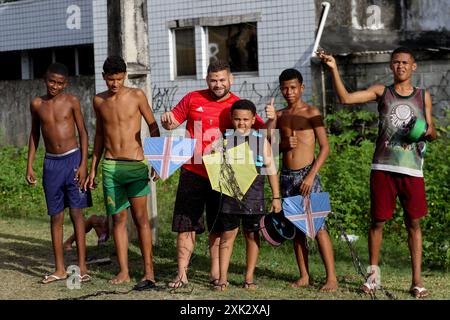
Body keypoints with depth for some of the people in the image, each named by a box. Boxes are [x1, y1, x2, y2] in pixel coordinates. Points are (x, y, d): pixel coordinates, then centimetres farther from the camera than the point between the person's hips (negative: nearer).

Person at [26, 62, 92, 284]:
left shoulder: (71, 101, -3)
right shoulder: (37, 104, 5)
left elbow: (83, 133, -2)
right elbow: (34, 135, 14)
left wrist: (83, 164, -9)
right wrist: (29, 165, 9)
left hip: (72, 159, -3)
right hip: (51, 163, 3)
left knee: (76, 213, -4)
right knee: (56, 217, 6)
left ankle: (82, 267, -1)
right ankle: (60, 269, 12)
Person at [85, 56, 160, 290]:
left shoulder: (136, 95, -3)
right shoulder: (99, 101, 7)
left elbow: (153, 126, 3)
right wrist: (93, 168, 15)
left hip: (136, 165, -3)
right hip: (110, 166, 3)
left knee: (140, 218, -3)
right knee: (118, 218, 4)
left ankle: (149, 271, 0)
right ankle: (123, 272, 8)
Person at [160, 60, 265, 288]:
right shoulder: (193, 99, 3)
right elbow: (173, 122, 12)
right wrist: (167, 121, -11)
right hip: (192, 173, 1)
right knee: (186, 225, 2)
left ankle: (216, 272, 19)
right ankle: (181, 274, 8)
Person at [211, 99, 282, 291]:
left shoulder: (261, 141, 2)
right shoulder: (224, 140, 2)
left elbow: (271, 169, 6)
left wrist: (276, 197, 4)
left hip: (253, 196, 0)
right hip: (229, 195, 0)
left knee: (252, 235, 8)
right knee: (227, 235, 3)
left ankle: (249, 278, 18)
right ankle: (223, 278, 8)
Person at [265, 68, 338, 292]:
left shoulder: (311, 112, -2)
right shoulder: (279, 115, 12)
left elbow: (324, 147, -6)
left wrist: (311, 175, -14)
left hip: (307, 174, -5)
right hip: (287, 175, 5)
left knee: (318, 226, -10)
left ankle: (331, 277, -9)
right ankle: (304, 276, 14)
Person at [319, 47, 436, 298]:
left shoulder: (424, 96, 12)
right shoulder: (381, 92, 7)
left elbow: (433, 134, 17)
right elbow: (346, 98, -4)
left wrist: (427, 131, -7)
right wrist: (334, 70, -14)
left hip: (412, 169, 1)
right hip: (383, 167, -1)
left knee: (414, 222, 2)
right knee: (378, 221, 2)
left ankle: (417, 280, 6)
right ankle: (373, 275, 14)